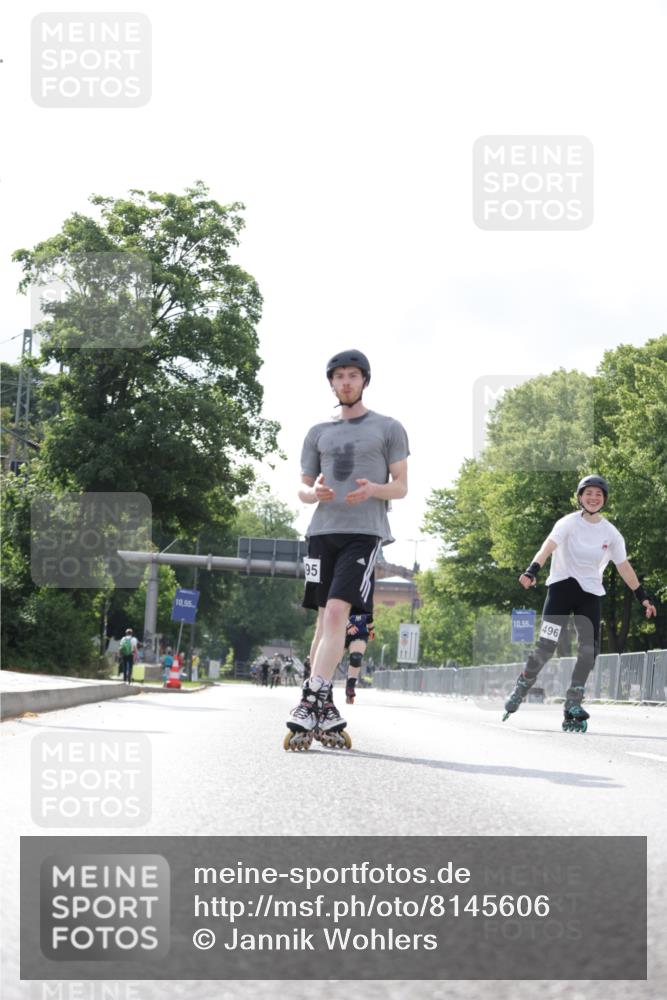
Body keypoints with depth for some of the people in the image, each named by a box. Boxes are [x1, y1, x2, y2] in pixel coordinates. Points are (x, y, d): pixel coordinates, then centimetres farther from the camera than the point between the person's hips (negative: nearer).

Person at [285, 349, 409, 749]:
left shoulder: (389, 428, 9)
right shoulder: (318, 433, 19)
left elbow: (401, 487, 6)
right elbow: (303, 490, 19)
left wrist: (373, 489, -16)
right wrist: (315, 492, -6)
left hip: (365, 532, -4)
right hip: (323, 531, 4)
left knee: (337, 612, -18)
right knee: (325, 617, 4)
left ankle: (312, 703, -23)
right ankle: (325, 709, 10)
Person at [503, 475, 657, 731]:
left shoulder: (611, 533, 4)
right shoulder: (569, 523, -8)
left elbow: (624, 566, 11)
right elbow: (549, 545, -23)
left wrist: (642, 596, 11)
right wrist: (532, 570, -40)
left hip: (591, 594, 4)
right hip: (562, 587, -4)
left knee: (589, 650, -8)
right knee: (547, 646, -12)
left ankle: (572, 705, 2)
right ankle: (521, 689, 8)